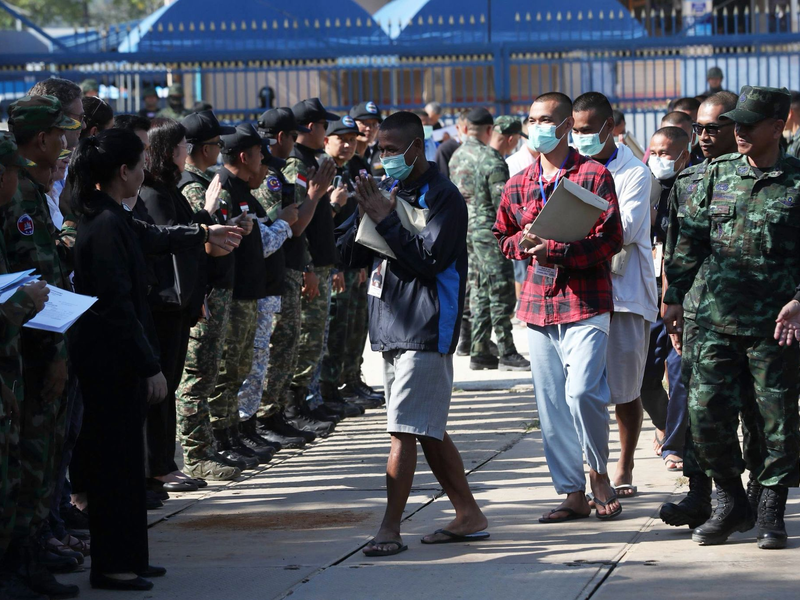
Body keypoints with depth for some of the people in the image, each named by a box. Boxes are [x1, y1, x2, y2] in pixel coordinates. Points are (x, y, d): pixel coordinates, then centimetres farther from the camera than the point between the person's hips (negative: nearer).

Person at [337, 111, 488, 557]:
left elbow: (430, 260, -19)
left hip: (426, 331, -9)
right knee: (429, 432, 12)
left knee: (404, 431, -11)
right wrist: (365, 215, -6)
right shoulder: (391, 190, 15)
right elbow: (349, 255, 12)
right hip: (392, 328, 9)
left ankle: (391, 528, -11)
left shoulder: (443, 197, -9)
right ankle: (469, 517, 20)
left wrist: (386, 219, -17)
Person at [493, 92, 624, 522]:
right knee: (551, 404, 5)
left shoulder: (594, 176, -3)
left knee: (582, 392, -17)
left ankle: (599, 471, 6)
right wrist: (525, 244, -1)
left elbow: (610, 239, -10)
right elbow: (502, 236, 22)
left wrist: (555, 250, -20)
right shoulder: (519, 184, 13)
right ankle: (573, 494, 12)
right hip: (539, 304, 5)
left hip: (586, 303, -5)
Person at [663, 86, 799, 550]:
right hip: (717, 319, 3)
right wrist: (674, 296, 12)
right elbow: (692, 239, 14)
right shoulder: (718, 174, 9)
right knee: (707, 414, -1)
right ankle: (730, 503, 16)